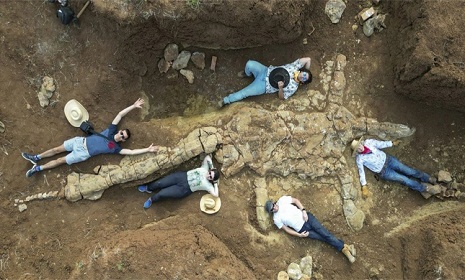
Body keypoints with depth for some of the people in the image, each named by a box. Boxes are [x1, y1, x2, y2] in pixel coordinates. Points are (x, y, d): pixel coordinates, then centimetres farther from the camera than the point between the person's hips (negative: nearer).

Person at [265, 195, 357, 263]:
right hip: (302, 229, -1)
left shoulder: (282, 200, 0)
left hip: (307, 218, 1)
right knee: (325, 238, -5)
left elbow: (296, 200, 7)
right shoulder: (276, 219, -3)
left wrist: (303, 211, -5)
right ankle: (344, 249, -2)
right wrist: (299, 235, -8)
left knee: (325, 234, -8)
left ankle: (345, 248, -6)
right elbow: (287, 229, 1)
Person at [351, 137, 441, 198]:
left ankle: (430, 179, 8)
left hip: (387, 159, 4)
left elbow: (381, 144, 6)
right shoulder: (360, 159, -17)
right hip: (383, 171, -3)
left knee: (409, 171, -4)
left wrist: (393, 143, 15)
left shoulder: (368, 142, -8)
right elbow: (361, 172, -16)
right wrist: (364, 187, -20)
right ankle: (426, 188, -2)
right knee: (404, 179, -9)